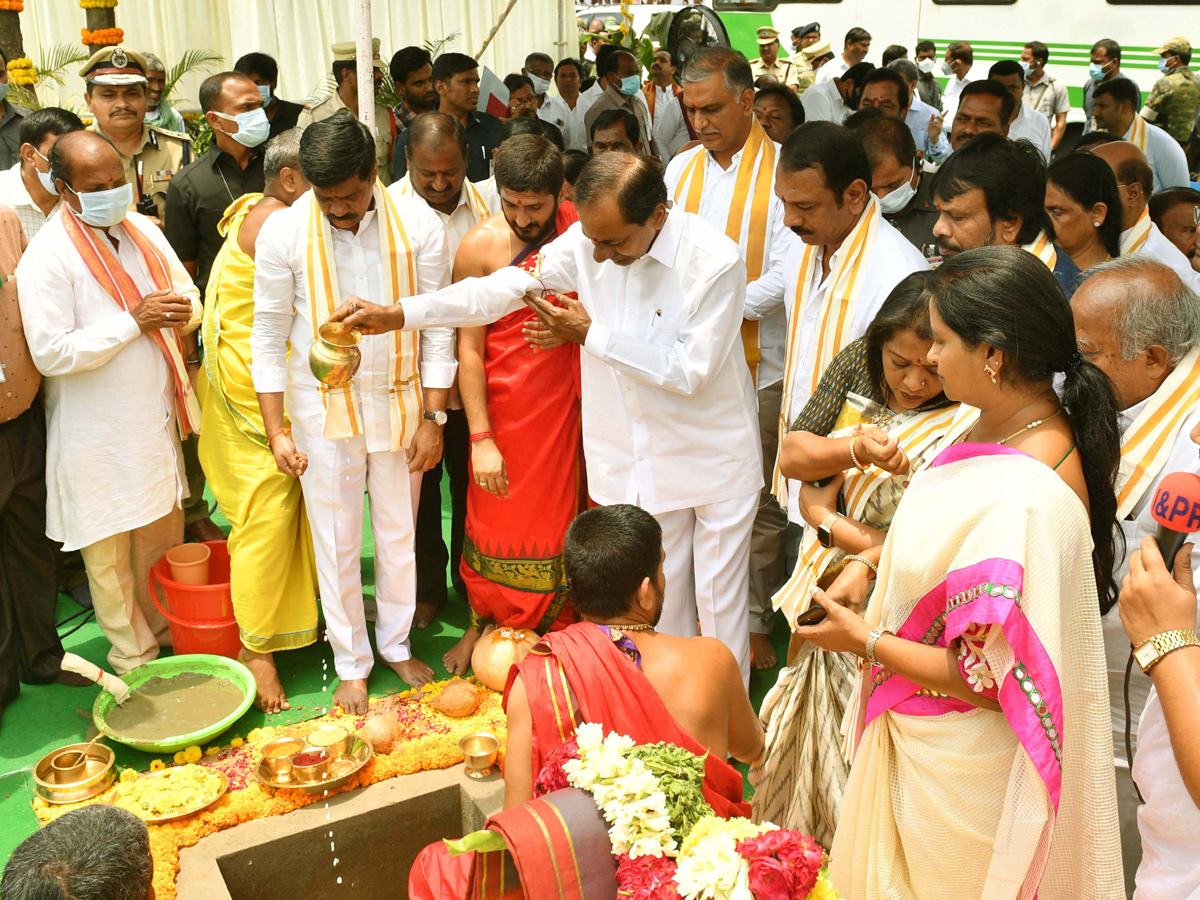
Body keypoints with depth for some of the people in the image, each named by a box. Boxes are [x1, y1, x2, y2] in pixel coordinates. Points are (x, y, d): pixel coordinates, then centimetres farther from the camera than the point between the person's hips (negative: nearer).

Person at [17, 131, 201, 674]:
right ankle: (132, 659, 25)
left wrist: (182, 312, -12)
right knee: (110, 552, 8)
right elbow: (50, 352, -22)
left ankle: (169, 632, 38)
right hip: (97, 432, -6)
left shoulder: (143, 230, 4)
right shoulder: (46, 257, -16)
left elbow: (188, 294, 13)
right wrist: (133, 322, -23)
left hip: (156, 416, 6)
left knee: (164, 533, 19)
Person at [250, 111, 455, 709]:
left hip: (400, 401, 1)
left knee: (399, 534, 13)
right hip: (323, 408, -1)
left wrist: (432, 418, -5)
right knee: (336, 543, 8)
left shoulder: (418, 224, -8)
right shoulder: (282, 232, -9)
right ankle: (351, 664, 26)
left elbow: (438, 327, -3)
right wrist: (276, 430, -4)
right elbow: (270, 335, -2)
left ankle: (396, 645, 34)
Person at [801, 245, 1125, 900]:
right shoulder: (989, 421, -7)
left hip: (959, 765, -8)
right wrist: (870, 566, 1)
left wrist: (865, 641, -18)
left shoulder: (1022, 501, -36)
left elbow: (991, 681, -28)